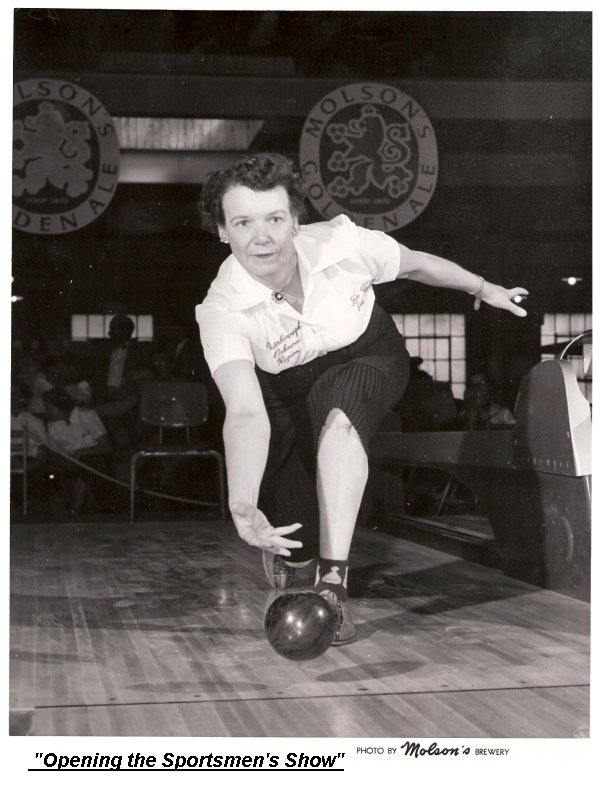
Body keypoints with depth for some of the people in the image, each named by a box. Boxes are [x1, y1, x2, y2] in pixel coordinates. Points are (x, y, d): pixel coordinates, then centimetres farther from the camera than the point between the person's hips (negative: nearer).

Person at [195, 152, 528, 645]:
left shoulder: (340, 242, -26)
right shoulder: (220, 311, -30)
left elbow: (415, 265, -4)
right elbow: (245, 414, -42)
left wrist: (484, 289, 12)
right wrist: (242, 508, -57)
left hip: (368, 358, 0)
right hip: (286, 388, 0)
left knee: (337, 410, -37)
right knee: (294, 540, -9)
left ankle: (334, 584, -36)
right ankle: (285, 552, 33)